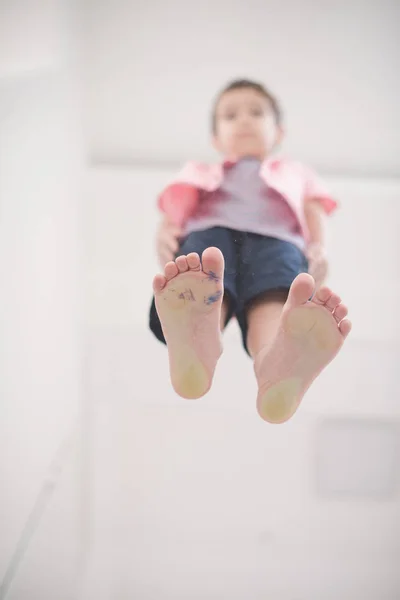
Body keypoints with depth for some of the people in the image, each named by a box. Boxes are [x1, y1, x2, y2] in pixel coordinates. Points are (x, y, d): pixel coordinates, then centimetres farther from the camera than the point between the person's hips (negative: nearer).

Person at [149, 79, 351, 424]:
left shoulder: (297, 175, 44)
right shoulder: (199, 174, 44)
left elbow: (317, 228, 25)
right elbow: (172, 217, 24)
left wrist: (319, 254, -1)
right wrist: (165, 235, -3)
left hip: (275, 239, 0)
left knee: (275, 299, -40)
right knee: (205, 250, -41)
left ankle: (277, 367, -75)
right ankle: (194, 343, -73)